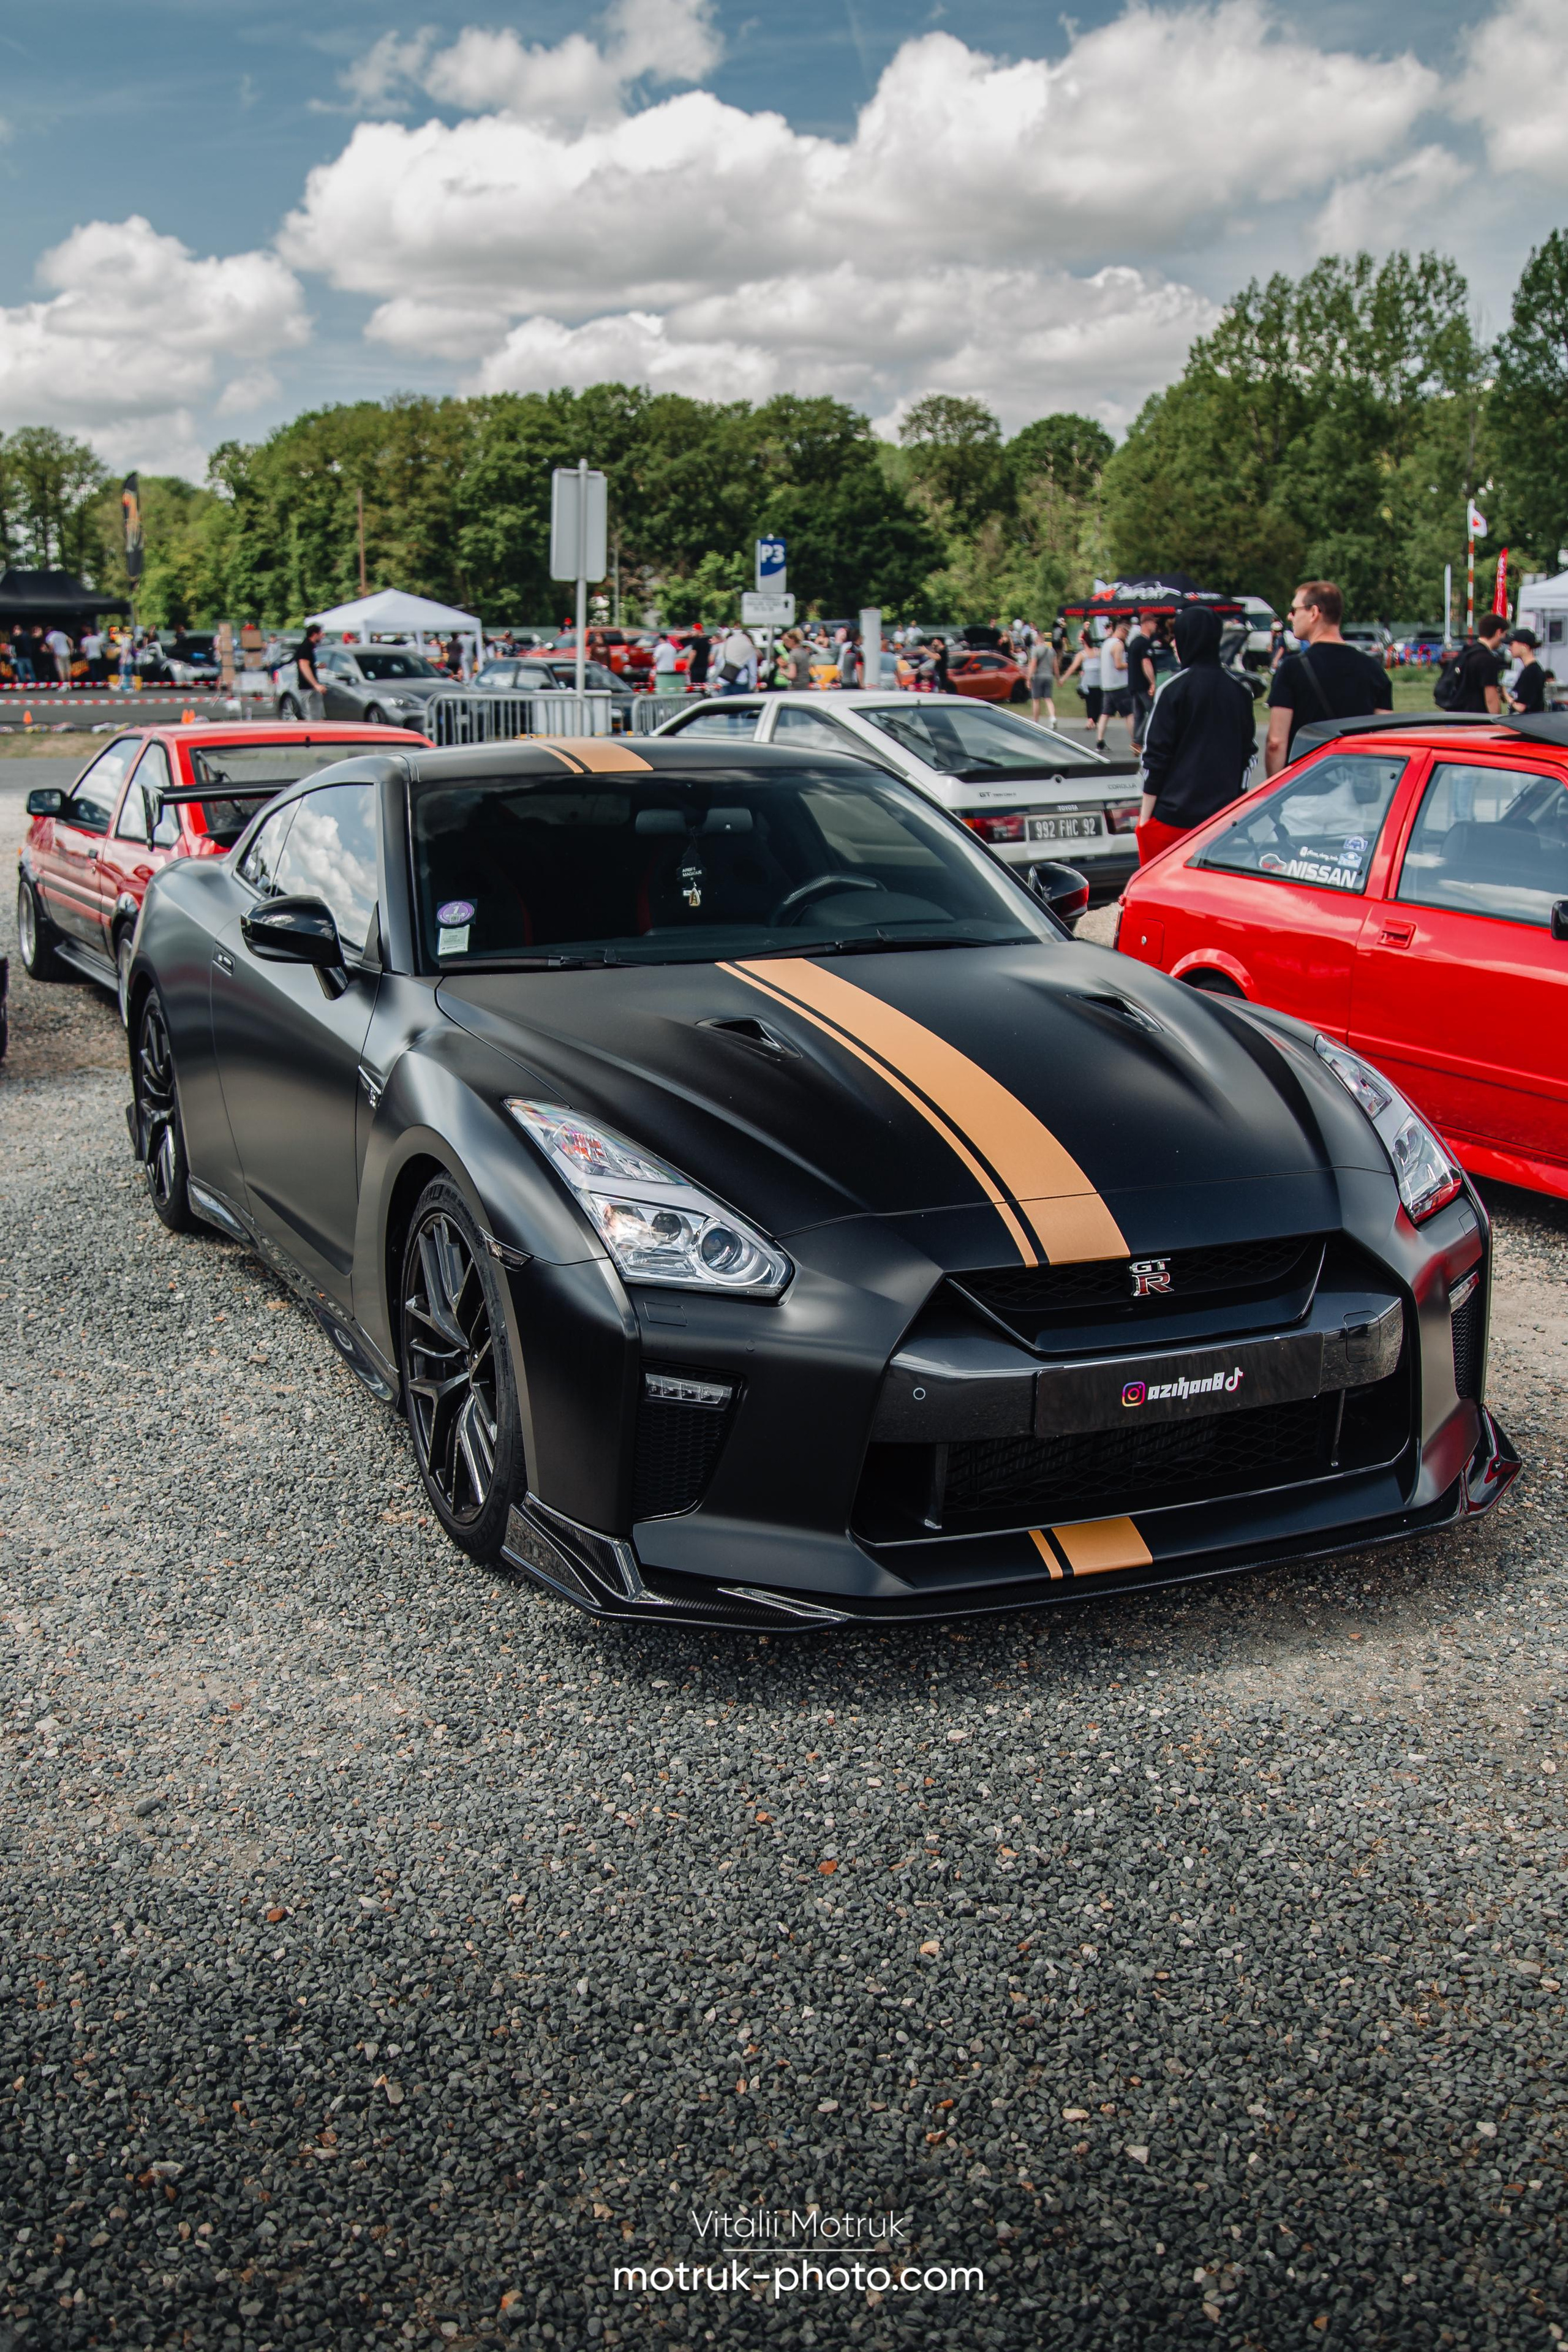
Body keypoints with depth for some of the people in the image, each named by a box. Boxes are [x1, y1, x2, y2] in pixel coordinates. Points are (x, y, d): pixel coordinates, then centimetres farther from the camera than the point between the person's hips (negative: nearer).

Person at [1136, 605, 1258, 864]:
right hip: (1225, 813, 5)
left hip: (1173, 815, -5)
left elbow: (1155, 755, -9)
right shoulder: (1240, 689, 7)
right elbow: (1249, 752, 13)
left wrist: (1145, 814, -4)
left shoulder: (1174, 688, -9)